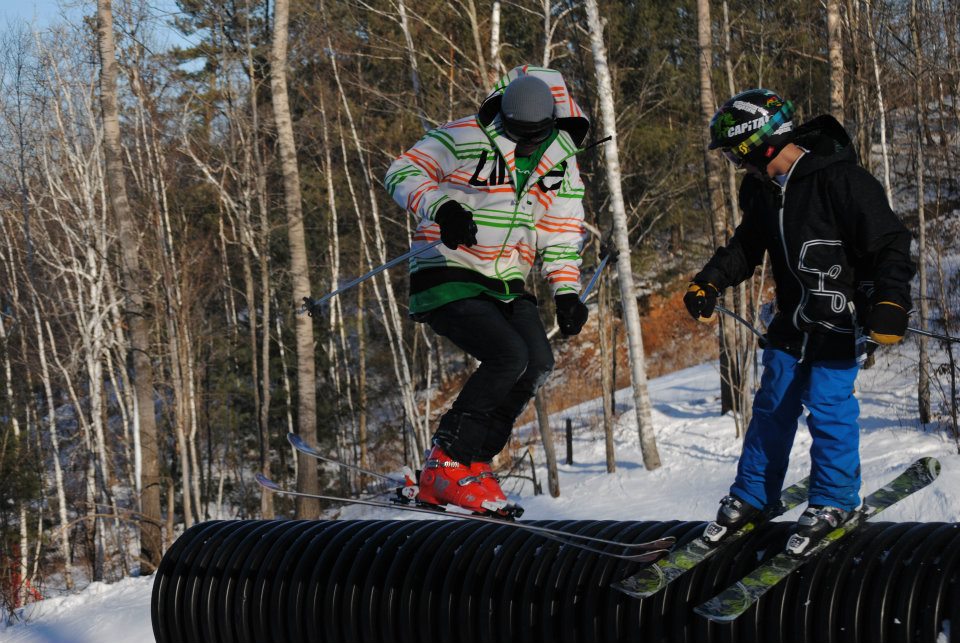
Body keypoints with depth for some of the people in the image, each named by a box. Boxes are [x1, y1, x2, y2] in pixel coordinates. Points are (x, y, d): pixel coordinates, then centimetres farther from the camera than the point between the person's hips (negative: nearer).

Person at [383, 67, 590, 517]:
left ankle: (472, 463, -5)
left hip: (505, 285, 7)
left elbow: (561, 234, 14)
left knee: (538, 364, -13)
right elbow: (403, 172, -12)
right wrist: (441, 207, -30)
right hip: (447, 279, -6)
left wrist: (566, 291, 2)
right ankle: (446, 465, -12)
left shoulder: (560, 162, 7)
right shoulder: (464, 139, -11)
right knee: (509, 355, -23)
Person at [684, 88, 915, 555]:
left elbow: (890, 244, -20)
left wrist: (890, 302, -31)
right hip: (793, 317, 7)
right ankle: (751, 495, 22)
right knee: (773, 404, 11)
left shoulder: (840, 179, -22)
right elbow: (745, 247, 19)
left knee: (828, 403, -9)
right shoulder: (762, 189, 2)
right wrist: (709, 284, 6)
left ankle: (835, 500, 7)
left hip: (841, 319, -7)